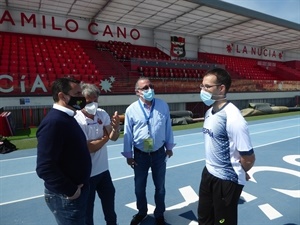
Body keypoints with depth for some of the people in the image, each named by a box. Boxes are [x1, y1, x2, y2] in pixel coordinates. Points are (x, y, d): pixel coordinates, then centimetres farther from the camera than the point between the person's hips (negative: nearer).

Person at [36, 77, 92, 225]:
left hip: (77, 190, 9)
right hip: (65, 197, -9)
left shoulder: (67, 118, 7)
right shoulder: (53, 122, -24)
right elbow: (45, 167, -29)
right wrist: (70, 190, -19)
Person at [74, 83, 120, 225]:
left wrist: (116, 127, -28)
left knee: (109, 201, 26)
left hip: (103, 169, 6)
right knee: (87, 208, 17)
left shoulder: (102, 114, -5)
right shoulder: (77, 121, -21)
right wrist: (107, 136, -12)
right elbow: (88, 148, -22)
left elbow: (114, 137, -7)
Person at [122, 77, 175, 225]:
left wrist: (169, 146, 8)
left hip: (159, 153, 1)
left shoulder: (163, 106, -6)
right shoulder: (131, 109, -11)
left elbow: (168, 127, 2)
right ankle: (142, 212, 45)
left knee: (160, 186, 18)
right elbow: (128, 133, -5)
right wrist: (128, 155, -1)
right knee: (139, 187, 17)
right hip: (140, 154, -1)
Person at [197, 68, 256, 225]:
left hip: (227, 180, -8)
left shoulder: (233, 118, -26)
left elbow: (249, 158, -22)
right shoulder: (209, 112, 0)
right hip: (208, 173, 8)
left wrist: (238, 173, -4)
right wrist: (212, 167, 10)